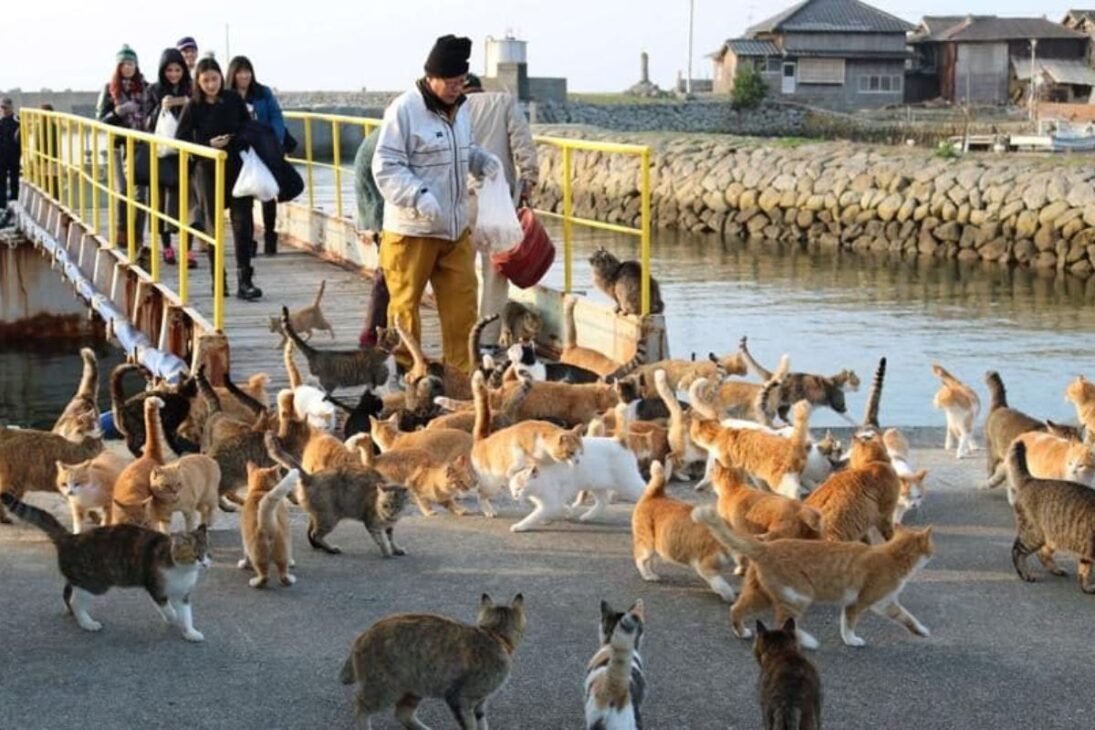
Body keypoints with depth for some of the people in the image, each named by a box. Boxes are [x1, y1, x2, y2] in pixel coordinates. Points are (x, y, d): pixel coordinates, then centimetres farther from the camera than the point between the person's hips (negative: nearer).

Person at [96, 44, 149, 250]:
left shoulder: (144, 87, 6)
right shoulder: (110, 89, 5)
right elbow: (101, 119, 3)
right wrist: (118, 112, -15)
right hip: (120, 145, 0)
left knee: (141, 191, -4)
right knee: (123, 190, -4)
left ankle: (138, 237, -2)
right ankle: (122, 231, 12)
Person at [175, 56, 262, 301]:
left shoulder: (234, 99, 0)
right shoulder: (193, 106, -3)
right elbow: (181, 139, -3)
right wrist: (209, 144, -16)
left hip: (237, 168, 1)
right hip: (209, 171, -1)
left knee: (243, 222, -7)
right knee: (214, 224, 6)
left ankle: (245, 281, -7)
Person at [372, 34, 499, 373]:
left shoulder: (458, 109, 10)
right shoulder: (404, 110, -14)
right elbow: (386, 167, -16)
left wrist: (484, 161, 4)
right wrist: (419, 194, -29)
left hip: (456, 229, 7)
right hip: (412, 230, -7)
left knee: (462, 303, 7)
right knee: (405, 304, 3)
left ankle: (461, 374, 16)